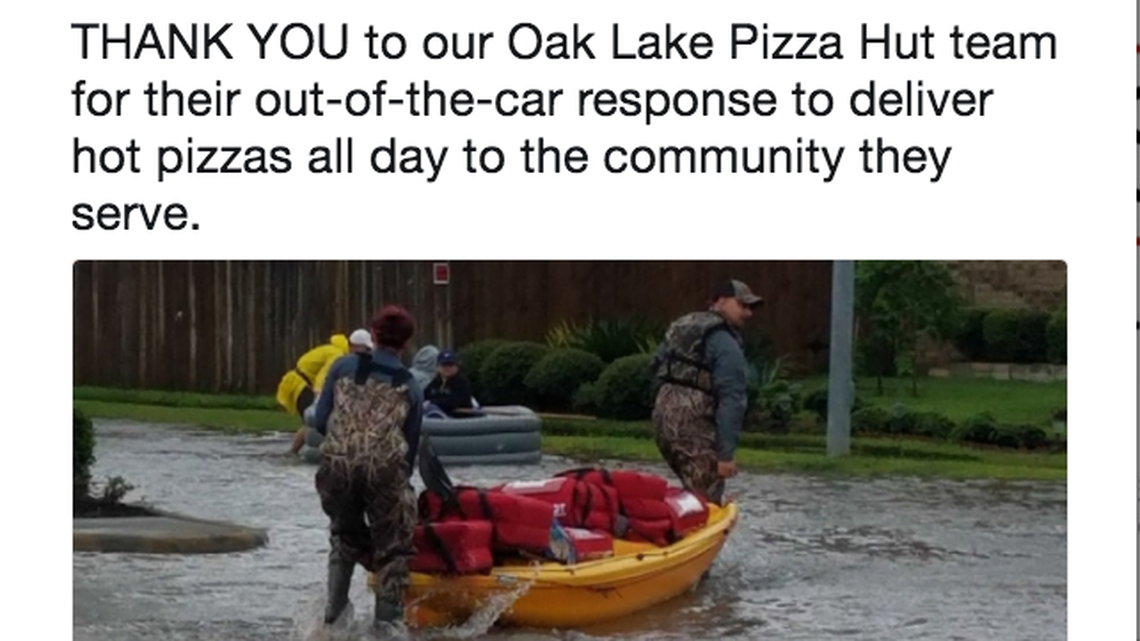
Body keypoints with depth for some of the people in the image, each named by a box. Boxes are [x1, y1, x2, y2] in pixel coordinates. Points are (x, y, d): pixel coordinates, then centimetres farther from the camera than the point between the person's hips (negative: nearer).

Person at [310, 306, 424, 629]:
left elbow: (320, 422, 9)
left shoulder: (344, 367, 11)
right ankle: (387, 622, 10)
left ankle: (335, 613, 20)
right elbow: (411, 445, 14)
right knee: (392, 548, 12)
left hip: (336, 467, 2)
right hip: (384, 470, -2)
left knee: (345, 538, 25)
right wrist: (402, 480, 26)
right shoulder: (411, 388, 13)